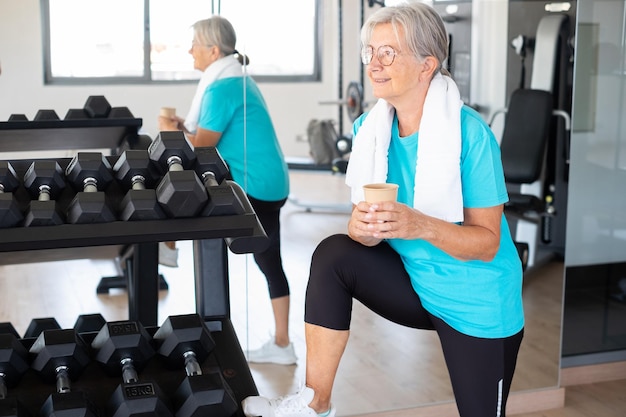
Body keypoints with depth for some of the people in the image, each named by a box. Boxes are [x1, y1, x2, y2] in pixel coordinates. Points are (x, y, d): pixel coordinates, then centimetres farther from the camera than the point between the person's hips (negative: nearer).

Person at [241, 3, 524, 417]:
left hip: (477, 305, -4)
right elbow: (365, 231, -4)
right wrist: (361, 225, -29)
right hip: (414, 282, 4)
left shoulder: (470, 134, -23)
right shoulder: (370, 128, -6)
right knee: (333, 254, -17)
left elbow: (489, 241, -20)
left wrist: (420, 226, -37)